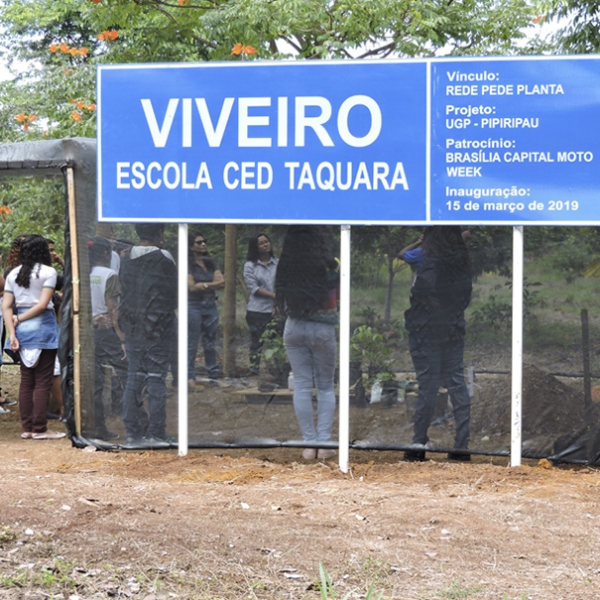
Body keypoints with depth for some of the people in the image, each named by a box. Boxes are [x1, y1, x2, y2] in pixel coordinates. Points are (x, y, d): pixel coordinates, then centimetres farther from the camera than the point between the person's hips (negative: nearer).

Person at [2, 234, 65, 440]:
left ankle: (27, 428, 12)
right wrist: (20, 318, -5)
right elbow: (43, 304, -13)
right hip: (42, 326, -5)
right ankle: (39, 429, 0)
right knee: (43, 380, 0)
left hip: (23, 329, 5)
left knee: (26, 380, 10)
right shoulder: (48, 272, -5)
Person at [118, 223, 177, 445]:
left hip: (131, 329, 5)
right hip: (157, 329, -5)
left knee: (134, 378, 9)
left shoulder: (126, 261, 6)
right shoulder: (163, 260, -11)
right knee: (156, 379, -2)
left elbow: (124, 294, 12)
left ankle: (132, 431, 10)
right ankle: (155, 433, -2)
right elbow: (173, 295, -5)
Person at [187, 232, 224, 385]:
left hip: (210, 305, 5)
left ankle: (213, 376, 10)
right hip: (193, 305, -5)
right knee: (191, 344, -4)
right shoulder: (188, 264, -3)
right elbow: (192, 287, -12)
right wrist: (212, 284, -5)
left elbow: (221, 282, 3)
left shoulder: (212, 262, 13)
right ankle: (190, 377, -2)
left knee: (210, 343, 7)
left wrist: (203, 286, -12)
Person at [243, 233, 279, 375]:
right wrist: (274, 295, -12)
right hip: (257, 311, -1)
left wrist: (278, 306, -9)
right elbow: (254, 288, -4)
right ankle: (255, 369, 5)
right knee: (256, 342, 1)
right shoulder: (250, 266, 5)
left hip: (275, 310, 1)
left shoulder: (278, 264, 9)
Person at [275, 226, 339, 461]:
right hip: (322, 329, -2)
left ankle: (309, 443, 6)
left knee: (302, 386, 7)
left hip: (294, 328, 2)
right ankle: (324, 443, 4)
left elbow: (282, 302, 5)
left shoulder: (286, 268, -1)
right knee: (325, 386, 9)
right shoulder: (327, 268, -9)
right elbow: (337, 301, -2)